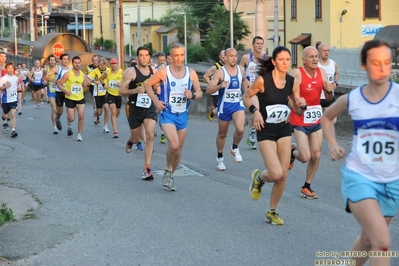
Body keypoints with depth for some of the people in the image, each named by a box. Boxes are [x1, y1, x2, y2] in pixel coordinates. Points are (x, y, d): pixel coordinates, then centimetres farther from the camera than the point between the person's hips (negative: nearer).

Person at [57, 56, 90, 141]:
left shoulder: (83, 75, 0)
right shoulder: (68, 74, -10)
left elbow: (85, 89, 9)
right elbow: (59, 84, -6)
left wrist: (86, 84, -14)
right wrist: (65, 91, -20)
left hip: (80, 98, 2)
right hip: (70, 99, -2)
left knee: (81, 116, -11)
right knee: (72, 119, 0)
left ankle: (79, 134, 2)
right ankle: (69, 125, 38)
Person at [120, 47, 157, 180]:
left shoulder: (153, 71, 3)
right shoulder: (131, 72, -10)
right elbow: (121, 91, -11)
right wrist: (135, 91, -26)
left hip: (149, 107, 2)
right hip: (135, 108, -2)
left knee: (150, 136, -15)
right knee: (136, 138, 13)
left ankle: (147, 168, -11)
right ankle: (130, 141, 54)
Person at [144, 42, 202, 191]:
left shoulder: (191, 73, 0)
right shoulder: (164, 72, -10)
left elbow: (199, 92, 7)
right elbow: (147, 84, 1)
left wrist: (193, 95, -16)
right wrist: (155, 101, -9)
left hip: (183, 115, 4)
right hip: (167, 114, -4)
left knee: (179, 149, 10)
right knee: (174, 144, -23)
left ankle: (170, 177, 31)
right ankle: (168, 171, 3)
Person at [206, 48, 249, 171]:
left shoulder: (241, 69, 1)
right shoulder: (220, 72, -13)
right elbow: (208, 90, -18)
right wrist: (220, 86, -34)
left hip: (238, 104, 2)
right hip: (224, 106, -2)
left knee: (240, 129, -21)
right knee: (222, 133, 12)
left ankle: (235, 148, 8)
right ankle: (220, 158, 32)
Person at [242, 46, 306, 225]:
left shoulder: (293, 82, -3)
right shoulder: (263, 80, -16)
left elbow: (298, 111, 6)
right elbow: (245, 97, -1)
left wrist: (302, 105, -16)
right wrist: (255, 111, -18)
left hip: (284, 130, 5)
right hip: (266, 131, -5)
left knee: (283, 175, 4)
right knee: (276, 174, -16)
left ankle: (272, 212, 24)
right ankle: (258, 177, 21)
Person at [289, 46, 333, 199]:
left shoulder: (322, 72, 2)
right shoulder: (297, 73, -16)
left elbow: (328, 98, 9)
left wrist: (329, 91, -12)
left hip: (316, 121, 6)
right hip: (300, 122, -6)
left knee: (316, 156, 5)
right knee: (305, 157, -10)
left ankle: (306, 187, 21)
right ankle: (293, 151, 24)